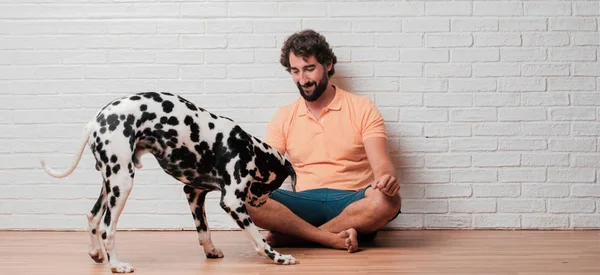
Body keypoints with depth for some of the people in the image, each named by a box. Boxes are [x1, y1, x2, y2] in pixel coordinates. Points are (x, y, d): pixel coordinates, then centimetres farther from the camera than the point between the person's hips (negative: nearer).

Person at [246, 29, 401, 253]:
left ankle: (295, 237, -25)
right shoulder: (284, 117, 13)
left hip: (353, 204, -1)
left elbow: (381, 163, -7)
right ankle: (334, 239, -29)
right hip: (305, 205, 2)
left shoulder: (362, 108, 5)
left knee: (387, 200, -35)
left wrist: (387, 179, -32)